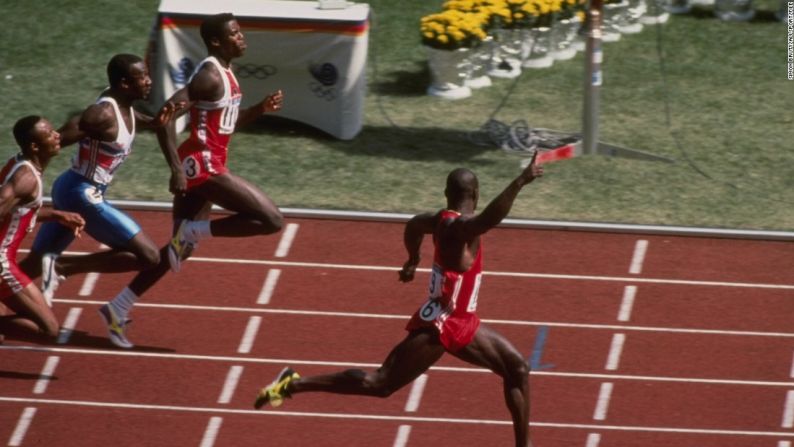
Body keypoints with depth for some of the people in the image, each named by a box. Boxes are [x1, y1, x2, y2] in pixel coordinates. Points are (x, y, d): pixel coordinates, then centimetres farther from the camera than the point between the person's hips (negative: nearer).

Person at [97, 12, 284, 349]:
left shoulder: (223, 73, 14)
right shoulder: (210, 76, -17)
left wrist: (260, 109, 11)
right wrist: (176, 167, -27)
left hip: (198, 168, 10)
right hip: (203, 166, -10)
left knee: (181, 248, 16)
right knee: (271, 220, -13)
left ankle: (118, 310, 18)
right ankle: (192, 231, -7)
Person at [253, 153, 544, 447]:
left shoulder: (444, 220, 3)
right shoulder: (459, 227, -25)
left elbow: (415, 224, 26)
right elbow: (488, 219, -49)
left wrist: (413, 261, 44)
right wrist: (520, 182, -51)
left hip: (461, 324, 10)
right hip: (438, 326, -10)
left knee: (516, 370, 10)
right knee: (380, 383, -6)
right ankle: (293, 384, 2)